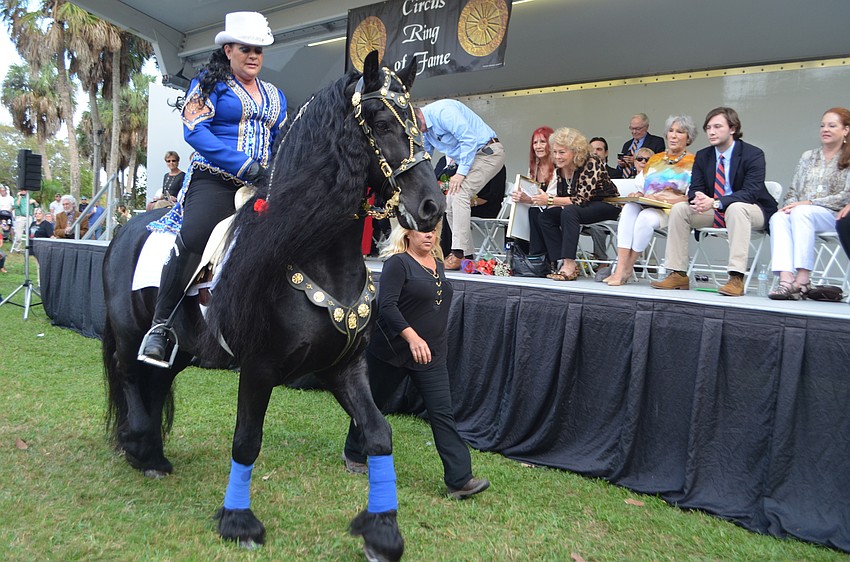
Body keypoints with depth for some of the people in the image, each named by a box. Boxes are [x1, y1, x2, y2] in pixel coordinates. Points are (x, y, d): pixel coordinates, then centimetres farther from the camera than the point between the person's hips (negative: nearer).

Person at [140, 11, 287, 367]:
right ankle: (160, 328, -11)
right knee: (191, 245, -24)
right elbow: (195, 131, -8)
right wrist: (246, 166, -18)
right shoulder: (210, 83, 6)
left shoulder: (275, 96, 22)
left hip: (261, 187, 6)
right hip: (215, 181, -5)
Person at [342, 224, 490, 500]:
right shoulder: (398, 263, -12)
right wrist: (412, 337, -33)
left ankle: (460, 480, -1)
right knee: (372, 403, 14)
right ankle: (353, 455, 38)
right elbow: (387, 306, -22)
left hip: (431, 355, 5)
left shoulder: (438, 265, 10)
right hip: (392, 351, -5)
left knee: (443, 414, -2)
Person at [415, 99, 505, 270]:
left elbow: (469, 138, -26)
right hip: (470, 158, 10)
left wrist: (461, 172, -24)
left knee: (459, 194, -24)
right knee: (450, 203, 5)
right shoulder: (424, 130, 10)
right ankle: (467, 255, 9)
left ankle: (458, 255, -28)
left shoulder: (442, 112, -20)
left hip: (488, 152, -10)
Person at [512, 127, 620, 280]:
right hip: (584, 208, 8)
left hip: (606, 205, -8)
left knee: (569, 212, -33)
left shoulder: (591, 163, -22)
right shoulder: (560, 168, -1)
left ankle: (569, 266, -33)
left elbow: (582, 200, -27)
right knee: (544, 216, -8)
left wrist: (550, 200, -32)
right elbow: (558, 198, 0)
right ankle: (564, 263, -15)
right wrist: (528, 199, -14)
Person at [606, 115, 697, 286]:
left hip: (672, 211, -4)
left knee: (646, 217, -36)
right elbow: (641, 188, 21)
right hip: (646, 207, 4)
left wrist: (660, 198, -17)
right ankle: (620, 268, -38)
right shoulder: (655, 159, 24)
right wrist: (638, 195, -3)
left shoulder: (692, 163, 7)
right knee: (629, 208, -31)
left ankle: (628, 268, -23)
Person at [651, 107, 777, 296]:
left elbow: (750, 192, -24)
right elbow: (695, 188, 0)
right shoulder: (702, 156, 5)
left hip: (753, 210, -5)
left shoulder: (753, 154, -12)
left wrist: (716, 203, -38)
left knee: (736, 208, -38)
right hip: (715, 211, 5)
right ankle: (678, 274, -16)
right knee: (679, 208, -14)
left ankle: (736, 278, -41)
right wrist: (698, 198, -27)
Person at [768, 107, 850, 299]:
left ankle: (802, 280, -41)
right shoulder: (808, 156, 23)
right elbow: (792, 191, 18)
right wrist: (791, 205, -5)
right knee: (778, 218, -32)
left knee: (801, 213, -37)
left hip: (834, 216, -4)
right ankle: (785, 280, -47)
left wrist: (810, 203, -15)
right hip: (802, 213, 4)